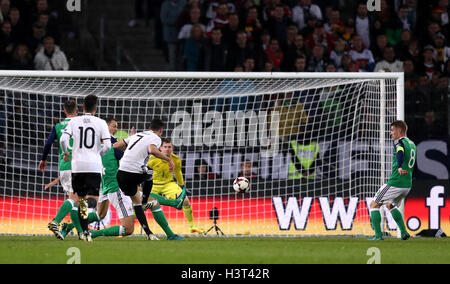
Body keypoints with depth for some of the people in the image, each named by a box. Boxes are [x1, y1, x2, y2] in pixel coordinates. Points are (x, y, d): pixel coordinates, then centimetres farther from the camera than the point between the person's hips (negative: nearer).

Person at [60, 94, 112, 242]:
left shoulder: (74, 121, 4)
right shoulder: (101, 123, 1)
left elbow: (63, 139, -6)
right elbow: (107, 145, -6)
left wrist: (66, 153, 13)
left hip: (77, 165, 1)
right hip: (94, 166, -1)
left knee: (81, 199, 14)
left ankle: (85, 231, 8)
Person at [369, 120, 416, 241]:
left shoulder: (399, 142, -11)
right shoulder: (412, 144, 16)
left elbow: (401, 152, -34)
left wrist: (399, 167, -50)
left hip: (395, 183, -8)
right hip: (407, 184, 8)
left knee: (374, 205, 3)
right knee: (390, 205, 29)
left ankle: (378, 235, -6)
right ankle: (404, 233, 16)